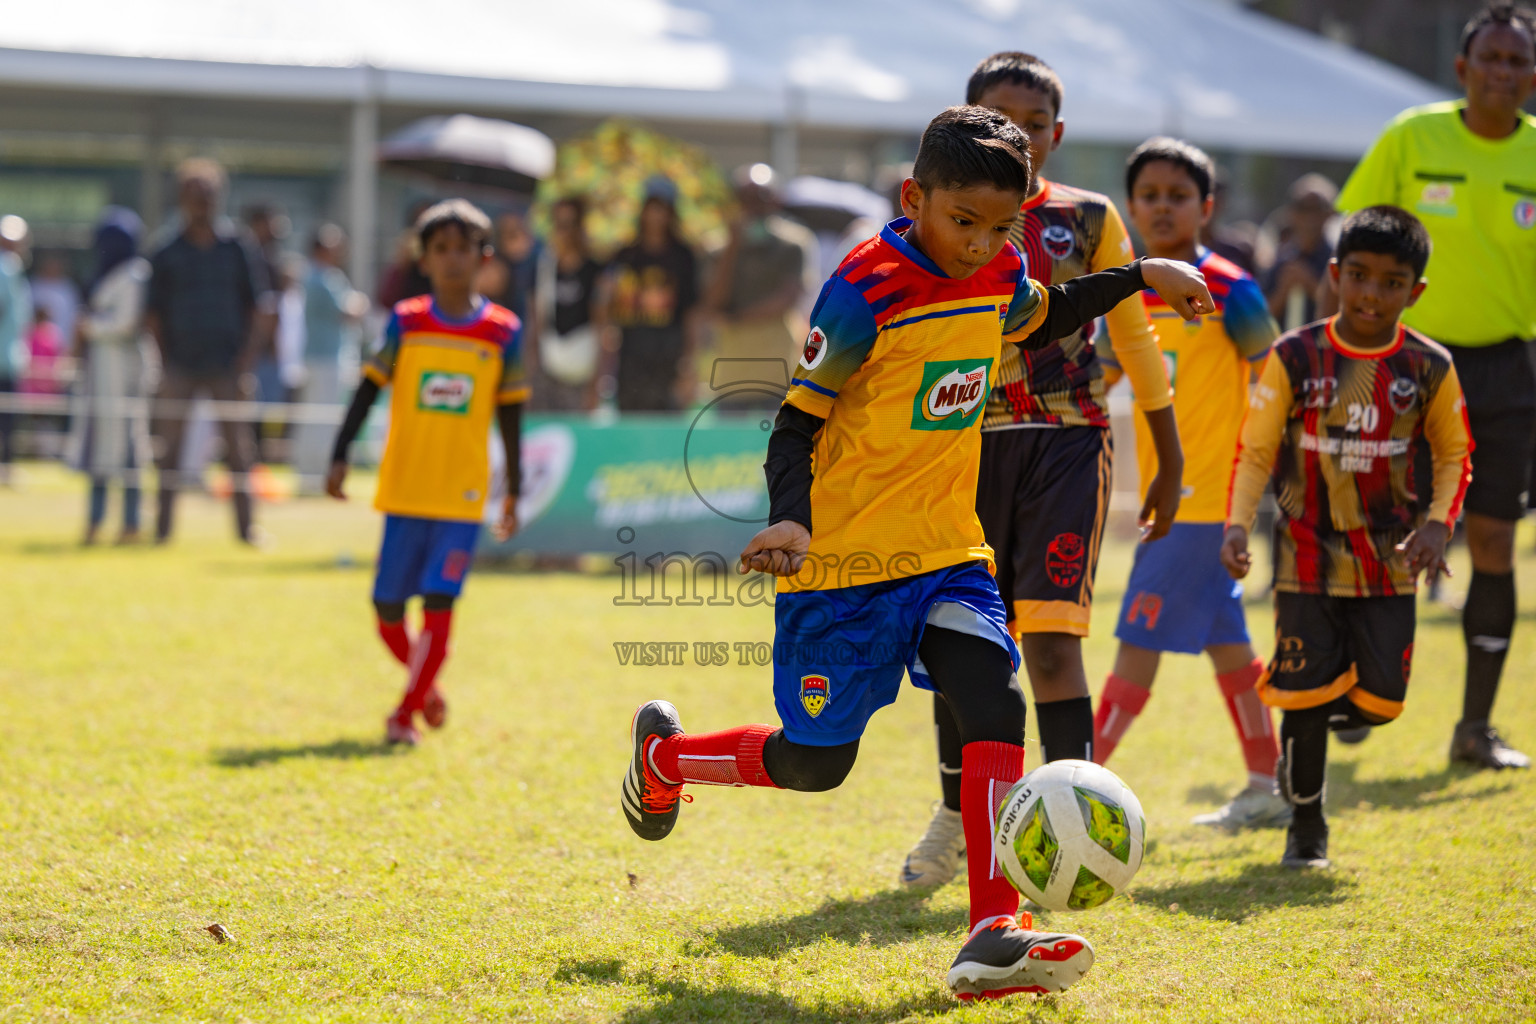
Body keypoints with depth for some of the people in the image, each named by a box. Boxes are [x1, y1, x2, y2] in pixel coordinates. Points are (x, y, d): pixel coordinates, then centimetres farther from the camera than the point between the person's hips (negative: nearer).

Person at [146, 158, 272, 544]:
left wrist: (245, 362, -3)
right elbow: (154, 314, 8)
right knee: (170, 443, -1)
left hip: (226, 366, 0)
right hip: (180, 364, 0)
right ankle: (163, 524, 3)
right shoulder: (167, 255, 5)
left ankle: (245, 524, 4)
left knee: (238, 443, -1)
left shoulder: (237, 251, 5)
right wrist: (164, 361, -1)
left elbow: (260, 314, 5)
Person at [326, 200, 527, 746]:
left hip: (463, 496, -1)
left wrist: (513, 491, 10)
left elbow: (510, 415, 8)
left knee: (438, 604, -11)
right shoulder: (405, 323, 1)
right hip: (404, 491, 1)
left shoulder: (503, 332, 1)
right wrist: (340, 456, -7)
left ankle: (405, 714, -1)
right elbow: (367, 392, 3)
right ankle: (425, 683, 31)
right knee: (388, 611, 3)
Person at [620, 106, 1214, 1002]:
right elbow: (797, 422, -14)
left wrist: (1140, 278, 20)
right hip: (842, 561, -5)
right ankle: (664, 755, 34)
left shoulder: (998, 276, 3)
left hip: (947, 552, 5)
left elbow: (1040, 318, 30)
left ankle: (994, 936, -23)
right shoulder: (866, 290, -18)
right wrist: (792, 521, -30)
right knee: (814, 763, 4)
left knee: (996, 705, -18)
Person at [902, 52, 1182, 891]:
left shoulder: (1087, 221, 4)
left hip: (1063, 441, -2)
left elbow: (1135, 339, 11)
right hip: (966, 444, 2)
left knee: (1051, 638, -14)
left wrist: (1169, 465, 12)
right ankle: (957, 815, 27)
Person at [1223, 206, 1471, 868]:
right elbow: (1255, 450, -3)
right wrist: (1237, 525, -17)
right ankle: (1306, 823, 15)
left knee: (1381, 700, -4)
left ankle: (1315, 721, 32)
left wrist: (1437, 523, -9)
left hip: (1388, 559, 2)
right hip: (1308, 554, -2)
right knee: (1307, 692, -5)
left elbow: (1454, 454, 7)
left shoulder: (1428, 368, -3)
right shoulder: (1295, 359, -7)